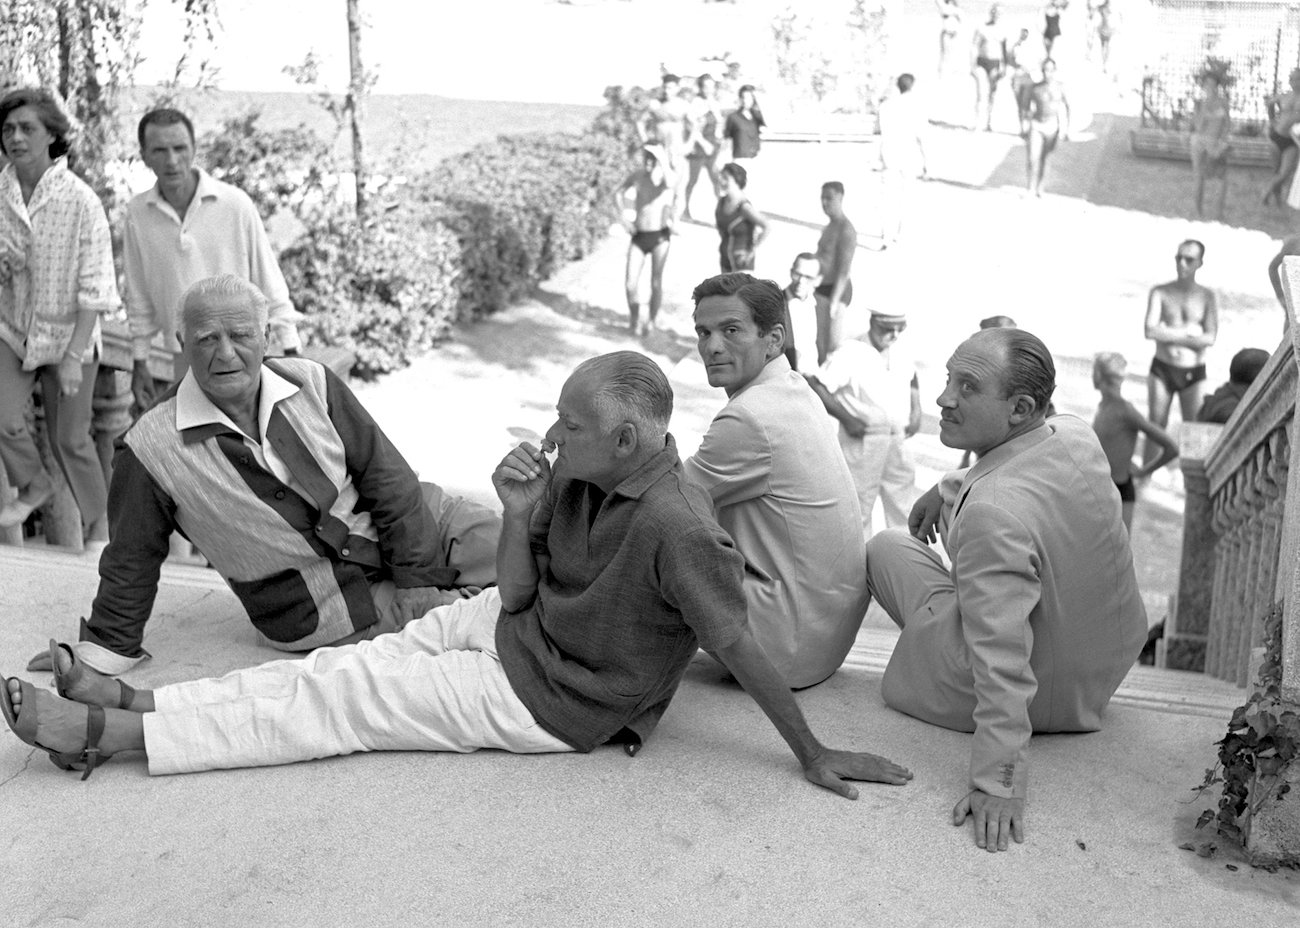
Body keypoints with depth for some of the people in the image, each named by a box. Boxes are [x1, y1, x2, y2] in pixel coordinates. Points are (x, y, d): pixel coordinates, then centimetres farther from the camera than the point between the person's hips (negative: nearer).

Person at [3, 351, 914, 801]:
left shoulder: (678, 531, -31)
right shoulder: (577, 477, -7)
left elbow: (743, 651, -23)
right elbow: (515, 593, 0)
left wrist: (814, 758, -16)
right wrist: (518, 514, -19)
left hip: (551, 701, -7)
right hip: (514, 628, 7)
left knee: (340, 701, -6)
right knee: (350, 667, 4)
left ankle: (113, 732, 3)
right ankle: (135, 703, 12)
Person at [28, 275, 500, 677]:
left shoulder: (310, 383, -5)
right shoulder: (150, 449, -13)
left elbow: (387, 479, -3)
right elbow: (130, 566, 0)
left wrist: (424, 578, -7)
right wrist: (102, 653, 4)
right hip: (321, 614, -4)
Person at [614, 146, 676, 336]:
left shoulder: (669, 177, -9)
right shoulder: (637, 175, -1)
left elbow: (670, 186, -35)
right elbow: (619, 193, 16)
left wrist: (662, 159, -28)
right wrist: (623, 217, 4)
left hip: (660, 236, -2)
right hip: (638, 236, 2)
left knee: (656, 283, 3)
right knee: (630, 284, -4)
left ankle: (652, 320, 25)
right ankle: (634, 317, 22)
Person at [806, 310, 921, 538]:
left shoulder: (901, 355, 4)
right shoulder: (850, 353, -15)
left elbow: (912, 380, 25)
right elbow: (815, 386, -18)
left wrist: (916, 412, 10)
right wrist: (846, 418, -17)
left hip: (897, 441, 6)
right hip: (862, 440, -6)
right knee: (860, 507, 4)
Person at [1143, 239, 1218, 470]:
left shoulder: (1207, 296, 0)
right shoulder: (1160, 293, -1)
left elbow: (1210, 338, -12)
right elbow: (1151, 331, -15)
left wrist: (1170, 335, -15)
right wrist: (1188, 332, -12)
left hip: (1194, 373, 0)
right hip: (1162, 369, 0)